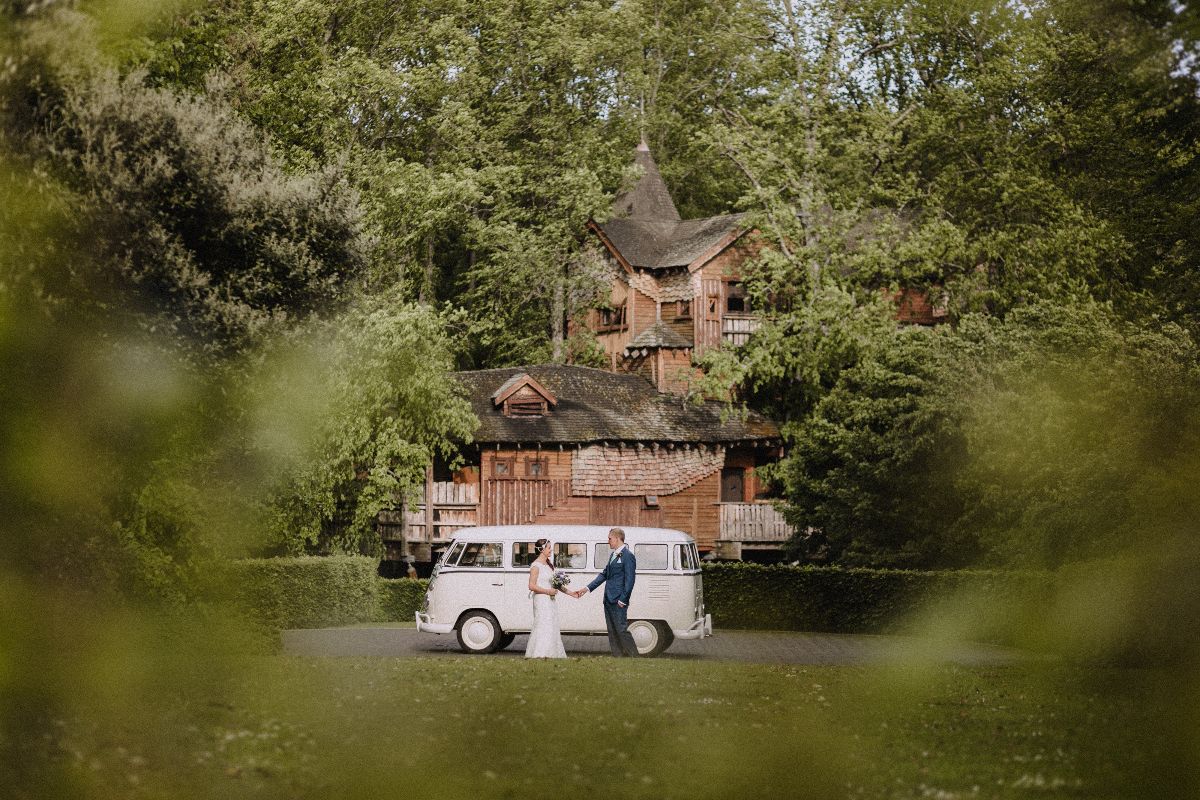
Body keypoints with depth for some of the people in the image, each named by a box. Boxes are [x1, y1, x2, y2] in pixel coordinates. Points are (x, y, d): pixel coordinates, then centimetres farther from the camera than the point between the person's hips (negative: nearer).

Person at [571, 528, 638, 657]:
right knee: (612, 632, 9)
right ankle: (619, 657, 13)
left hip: (618, 601, -9)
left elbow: (630, 580, -15)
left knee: (621, 630, -9)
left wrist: (622, 600, -17)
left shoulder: (628, 556, -11)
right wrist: (587, 588, 17)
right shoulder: (613, 555, 17)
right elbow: (604, 575, 21)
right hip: (609, 600, 9)